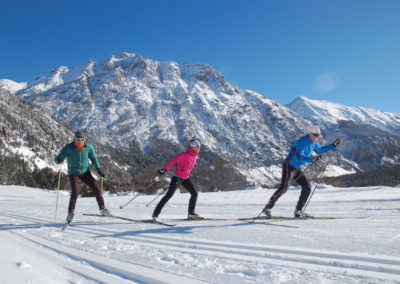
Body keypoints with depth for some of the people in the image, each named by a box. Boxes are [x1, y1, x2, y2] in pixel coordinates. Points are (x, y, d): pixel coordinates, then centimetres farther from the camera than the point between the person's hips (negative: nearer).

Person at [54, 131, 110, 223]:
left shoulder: (88, 146, -8)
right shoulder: (68, 148, -15)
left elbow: (93, 158, 6)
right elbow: (57, 159, -13)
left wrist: (99, 170, 1)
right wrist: (59, 160, -37)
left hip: (85, 172, 2)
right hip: (73, 173, -2)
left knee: (96, 188, -8)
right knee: (75, 193, -17)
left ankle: (103, 209, 7)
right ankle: (70, 213, 5)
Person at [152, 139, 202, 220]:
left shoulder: (195, 155, 4)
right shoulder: (186, 154, -21)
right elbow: (173, 160, -24)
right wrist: (164, 169, -26)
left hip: (185, 178, 8)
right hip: (177, 177, -8)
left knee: (194, 194, 3)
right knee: (169, 195, -9)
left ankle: (191, 213, 16)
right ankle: (156, 213, 1)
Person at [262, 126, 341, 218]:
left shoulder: (313, 142, 7)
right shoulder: (302, 142, -21)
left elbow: (319, 150, 27)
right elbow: (299, 156, -33)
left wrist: (333, 145, 23)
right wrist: (312, 159, -46)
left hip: (296, 169, 9)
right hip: (288, 166, -9)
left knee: (307, 188, 1)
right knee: (284, 187, -20)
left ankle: (298, 211, 9)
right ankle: (268, 208, -11)